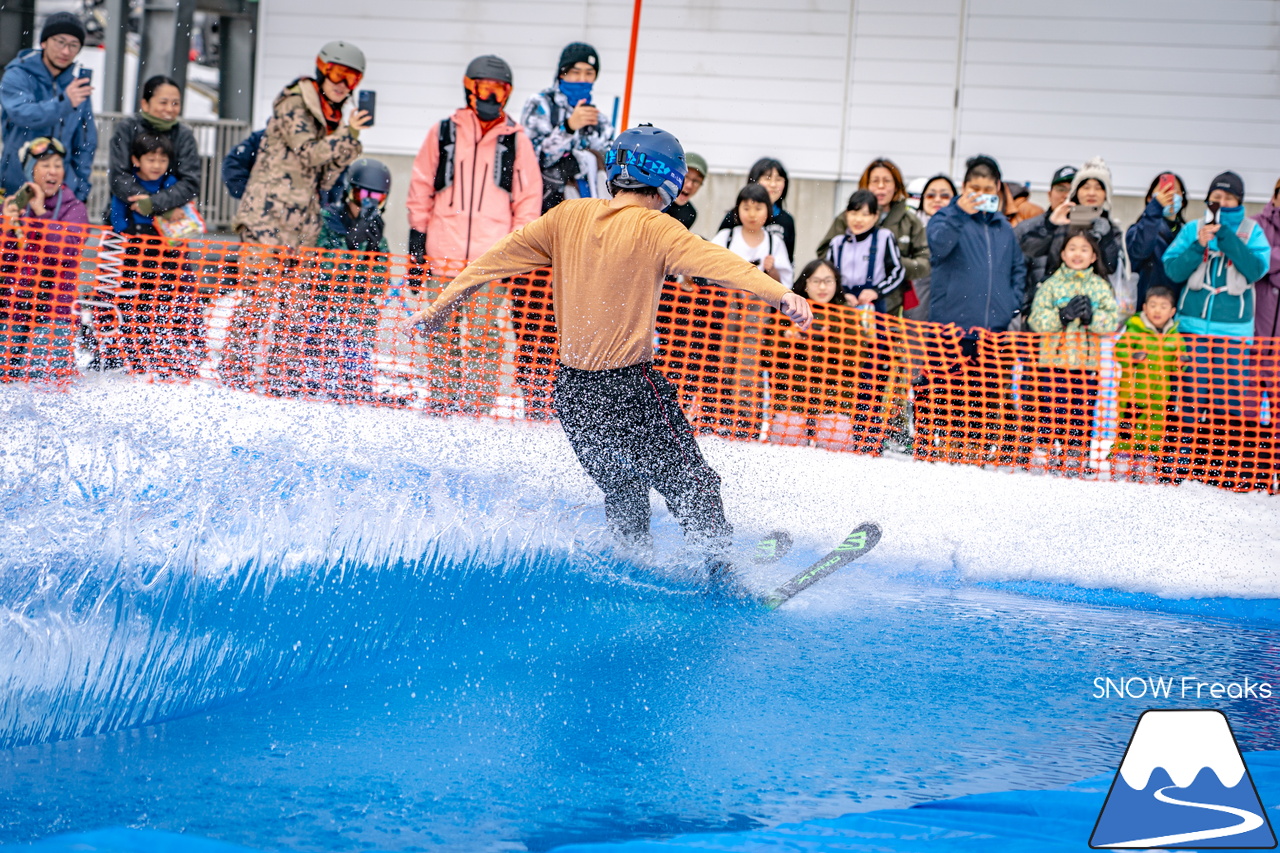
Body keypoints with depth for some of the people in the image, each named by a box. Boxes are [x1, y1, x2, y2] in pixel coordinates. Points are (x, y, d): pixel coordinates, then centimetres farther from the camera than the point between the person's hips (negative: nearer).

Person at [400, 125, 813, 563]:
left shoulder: (568, 216, 2)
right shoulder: (653, 228, -13)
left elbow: (499, 256, 8)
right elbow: (714, 259, -27)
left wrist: (440, 306, 18)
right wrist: (781, 294, -38)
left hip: (572, 390, 6)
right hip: (630, 389, -6)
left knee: (621, 490, 24)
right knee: (688, 483, 5)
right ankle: (723, 565, 2)